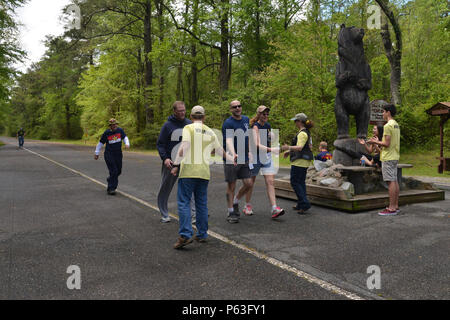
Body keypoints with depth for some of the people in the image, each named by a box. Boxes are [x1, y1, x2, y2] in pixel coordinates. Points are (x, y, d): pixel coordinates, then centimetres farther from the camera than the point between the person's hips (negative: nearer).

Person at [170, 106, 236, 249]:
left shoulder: (188, 128, 0)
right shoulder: (210, 132, 16)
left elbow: (183, 147, -13)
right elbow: (221, 151, 27)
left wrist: (176, 165, -11)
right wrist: (232, 159, 43)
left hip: (188, 170, -5)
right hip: (204, 172, 5)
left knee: (184, 202, -3)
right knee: (202, 204, 13)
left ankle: (185, 235, -11)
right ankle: (202, 234, 19)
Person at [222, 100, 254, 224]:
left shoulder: (246, 120, 11)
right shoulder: (228, 123, -11)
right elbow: (229, 140, -26)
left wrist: (249, 151, 16)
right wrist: (233, 154, -42)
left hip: (244, 159, 6)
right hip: (230, 160, -6)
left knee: (248, 184, 3)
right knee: (231, 186, 1)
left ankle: (235, 202, 29)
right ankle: (231, 212, 13)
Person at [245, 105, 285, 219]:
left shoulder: (268, 125, 8)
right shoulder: (255, 127, -14)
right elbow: (257, 144, -27)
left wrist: (271, 136, 4)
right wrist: (271, 149, -37)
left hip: (267, 156, 6)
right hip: (255, 156, -6)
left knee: (270, 182, -5)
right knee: (251, 181, 8)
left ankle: (274, 208, -10)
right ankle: (248, 206, 25)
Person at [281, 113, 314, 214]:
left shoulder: (302, 133, -16)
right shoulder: (306, 132, 17)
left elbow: (299, 147, -27)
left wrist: (289, 147, -38)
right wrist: (289, 152, 24)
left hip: (299, 162, -10)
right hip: (304, 161, 10)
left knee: (295, 182, -5)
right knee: (301, 182, 13)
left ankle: (305, 204, -7)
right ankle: (301, 205, 19)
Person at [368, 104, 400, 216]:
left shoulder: (388, 126, -15)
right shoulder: (396, 125, 16)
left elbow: (387, 144, -19)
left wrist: (375, 142, -5)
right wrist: (378, 141, 18)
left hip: (388, 158, -10)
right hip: (395, 157, 10)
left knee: (391, 181, -8)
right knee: (394, 181, 11)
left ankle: (391, 208, -6)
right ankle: (395, 206, 17)